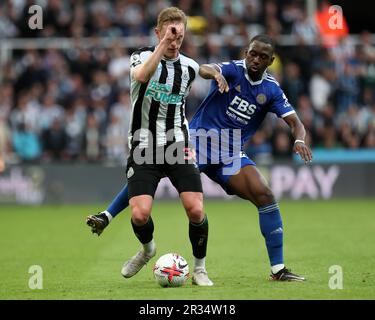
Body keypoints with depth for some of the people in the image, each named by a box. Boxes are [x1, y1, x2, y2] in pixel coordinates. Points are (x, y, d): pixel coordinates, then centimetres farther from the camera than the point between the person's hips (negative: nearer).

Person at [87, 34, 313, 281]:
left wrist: (299, 139, -25)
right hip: (198, 139, -2)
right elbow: (204, 69, -27)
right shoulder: (234, 70, -7)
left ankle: (278, 269, -8)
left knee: (265, 196, -15)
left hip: (231, 153, 2)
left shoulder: (271, 90, 2)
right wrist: (215, 74, -52)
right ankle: (106, 217, -10)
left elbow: (295, 122, -2)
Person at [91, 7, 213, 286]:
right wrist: (162, 44, -35)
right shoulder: (143, 56, -4)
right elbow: (140, 76, -30)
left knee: (196, 210, -14)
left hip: (178, 148, 2)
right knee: (140, 214, -17)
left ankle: (200, 269, 9)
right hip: (144, 150, -2)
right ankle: (147, 248, 19)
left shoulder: (190, 67, 8)